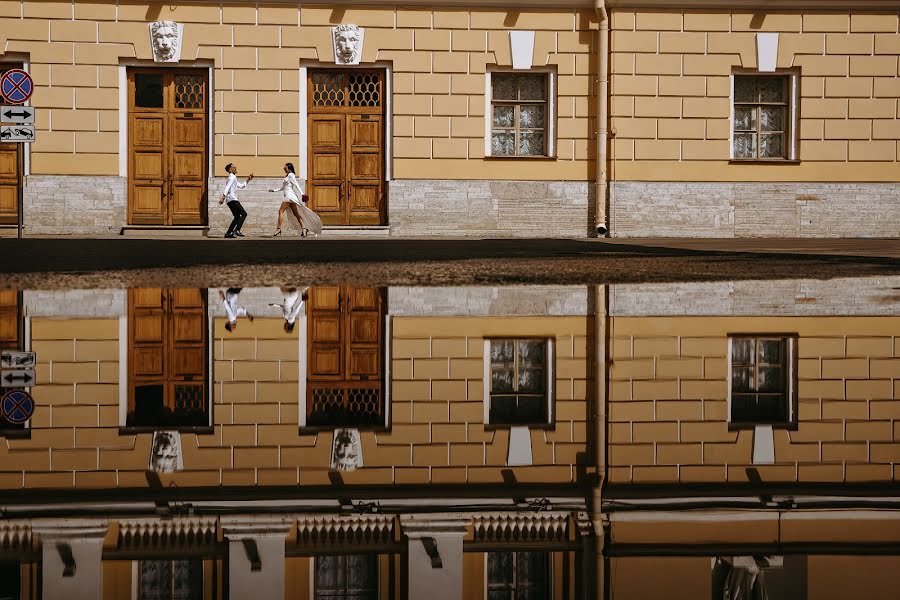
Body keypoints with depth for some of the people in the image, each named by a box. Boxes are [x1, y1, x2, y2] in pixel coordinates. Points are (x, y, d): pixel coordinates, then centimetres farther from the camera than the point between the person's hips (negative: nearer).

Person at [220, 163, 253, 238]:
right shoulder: (232, 177, -7)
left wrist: (248, 180, 28)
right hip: (232, 200, -10)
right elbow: (227, 187, -19)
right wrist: (223, 197, -28)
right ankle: (237, 230, -21)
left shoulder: (233, 178, 25)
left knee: (237, 216, 11)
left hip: (230, 200, 10)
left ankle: (228, 233, 6)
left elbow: (241, 186, 34)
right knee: (243, 213, -11)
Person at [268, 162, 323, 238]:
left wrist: (302, 194, -18)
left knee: (281, 211, -12)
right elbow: (282, 188, 31)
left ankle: (278, 229, -15)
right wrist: (274, 190, 26)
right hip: (289, 197, 10)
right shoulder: (287, 176, 23)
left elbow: (296, 185, -12)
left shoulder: (291, 175, -4)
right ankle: (304, 228, 1)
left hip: (290, 195, -10)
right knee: (296, 213, 5)